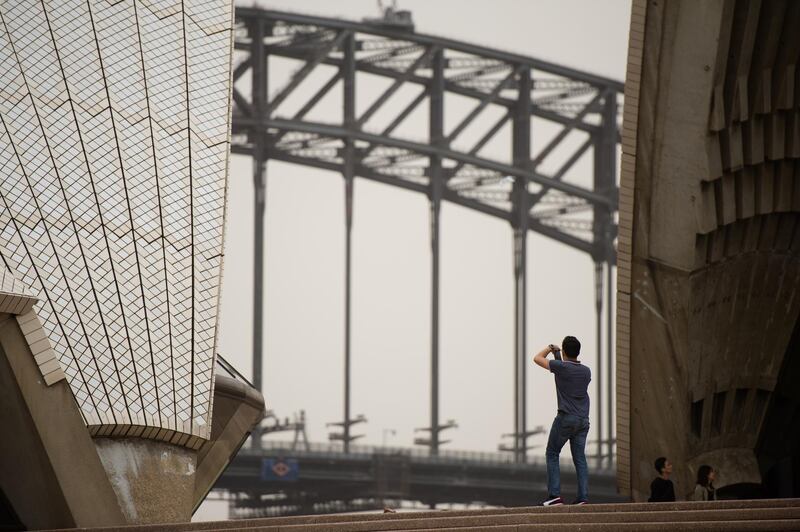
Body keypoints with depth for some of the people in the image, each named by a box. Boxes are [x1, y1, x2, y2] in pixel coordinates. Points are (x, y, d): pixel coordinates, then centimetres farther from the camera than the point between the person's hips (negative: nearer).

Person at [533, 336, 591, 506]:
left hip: (566, 418, -5)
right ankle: (583, 497, -2)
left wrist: (550, 348, 20)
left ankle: (555, 495, -4)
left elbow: (537, 358, 2)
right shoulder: (586, 371, 7)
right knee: (580, 458, 7)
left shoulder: (561, 367, -10)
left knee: (552, 454, 6)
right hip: (583, 419, 5)